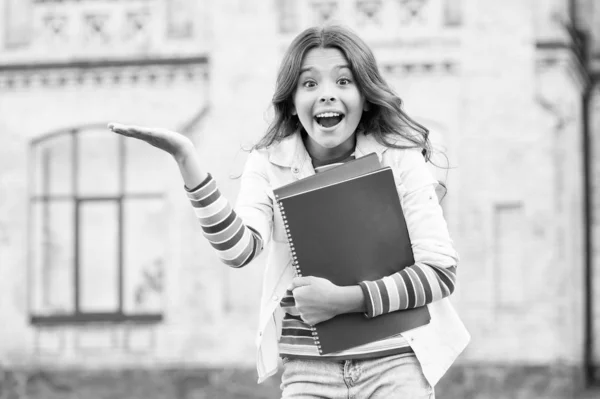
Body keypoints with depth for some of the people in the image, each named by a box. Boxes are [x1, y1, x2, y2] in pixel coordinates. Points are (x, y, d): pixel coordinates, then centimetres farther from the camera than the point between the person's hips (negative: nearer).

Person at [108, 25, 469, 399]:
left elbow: (441, 271, -5)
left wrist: (345, 299, -16)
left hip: (395, 364, -1)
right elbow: (239, 249, -16)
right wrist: (186, 158, -25)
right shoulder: (269, 165, 2)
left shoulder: (401, 160, -3)